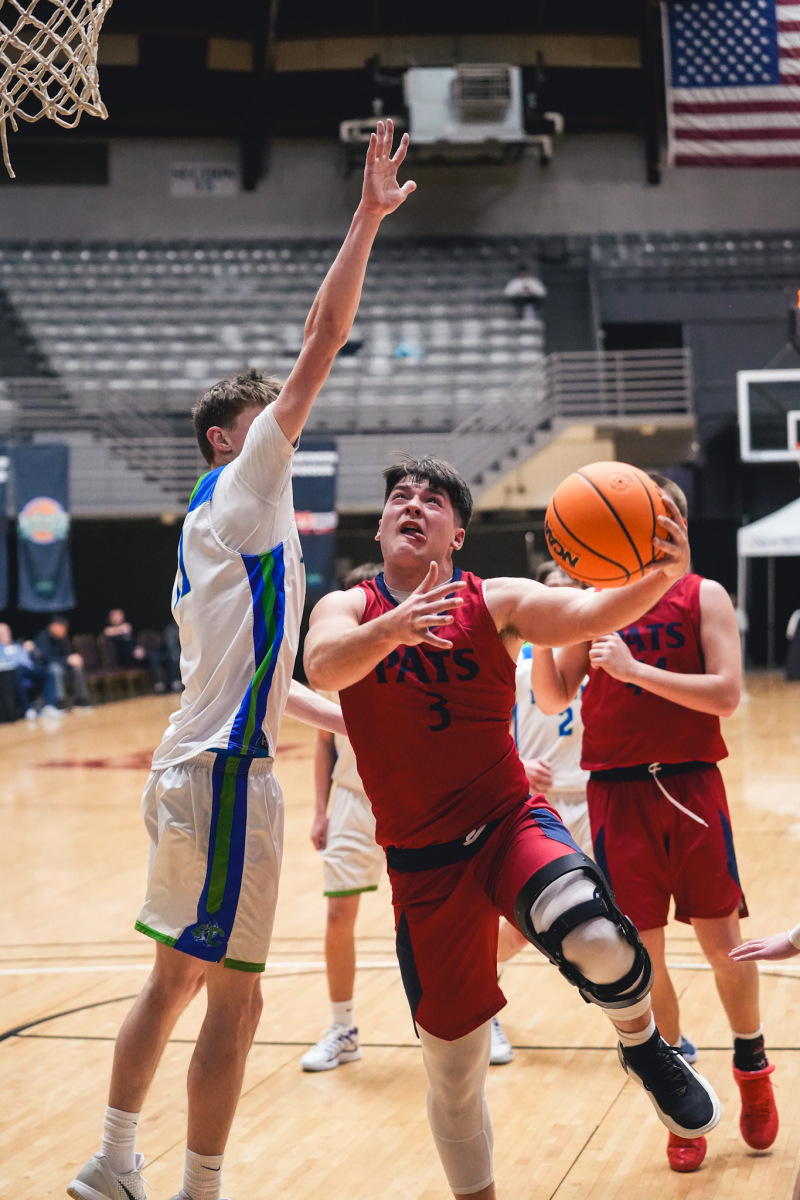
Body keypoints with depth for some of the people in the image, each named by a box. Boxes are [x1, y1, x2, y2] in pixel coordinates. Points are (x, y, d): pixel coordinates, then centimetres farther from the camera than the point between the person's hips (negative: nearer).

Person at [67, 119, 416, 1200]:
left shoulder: (226, 529, 20)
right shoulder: (241, 489, -5)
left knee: (177, 979, 17)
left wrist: (348, 717, 27)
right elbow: (320, 346, -12)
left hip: (197, 767, 10)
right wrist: (367, 220, -12)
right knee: (234, 998, -4)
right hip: (226, 774, -10)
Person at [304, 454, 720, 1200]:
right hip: (423, 862, 1)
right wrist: (393, 627, -43)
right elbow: (324, 668, -22)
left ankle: (644, 1047, 1)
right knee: (451, 1067, 7)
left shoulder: (494, 603, 0)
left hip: (510, 824, -1)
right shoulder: (348, 608, 1)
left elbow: (587, 615, -18)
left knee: (598, 942, -32)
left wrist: (661, 576, -39)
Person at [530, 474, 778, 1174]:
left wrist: (634, 669, -20)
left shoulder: (703, 597, 0)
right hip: (617, 793, 2)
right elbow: (553, 699, 6)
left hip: (690, 787, -2)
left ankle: (752, 1067, 27)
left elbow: (725, 694, -12)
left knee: (722, 941, 4)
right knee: (641, 953, 2)